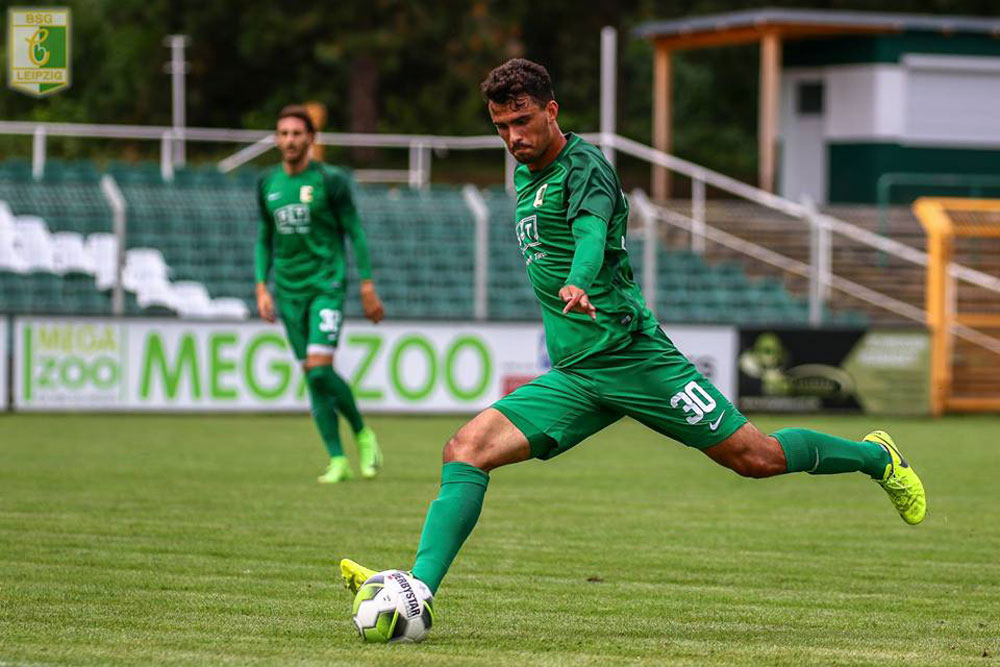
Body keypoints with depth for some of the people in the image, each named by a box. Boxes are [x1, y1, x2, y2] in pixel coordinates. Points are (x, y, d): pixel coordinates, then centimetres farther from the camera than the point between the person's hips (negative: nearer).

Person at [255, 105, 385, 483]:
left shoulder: (330, 180, -6)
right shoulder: (268, 184, 8)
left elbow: (354, 233, -3)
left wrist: (368, 288, -6)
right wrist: (262, 289, 7)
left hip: (327, 285, -5)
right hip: (289, 291, 5)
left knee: (320, 368, -18)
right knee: (312, 378, 2)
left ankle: (362, 434, 5)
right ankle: (337, 460, 7)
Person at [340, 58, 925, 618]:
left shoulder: (583, 165, -11)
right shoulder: (526, 174, 14)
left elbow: (592, 230, -32)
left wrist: (578, 285, -51)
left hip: (633, 358, -7)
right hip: (572, 379, 7)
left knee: (757, 457, 0)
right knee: (466, 450, -13)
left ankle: (876, 457, 27)